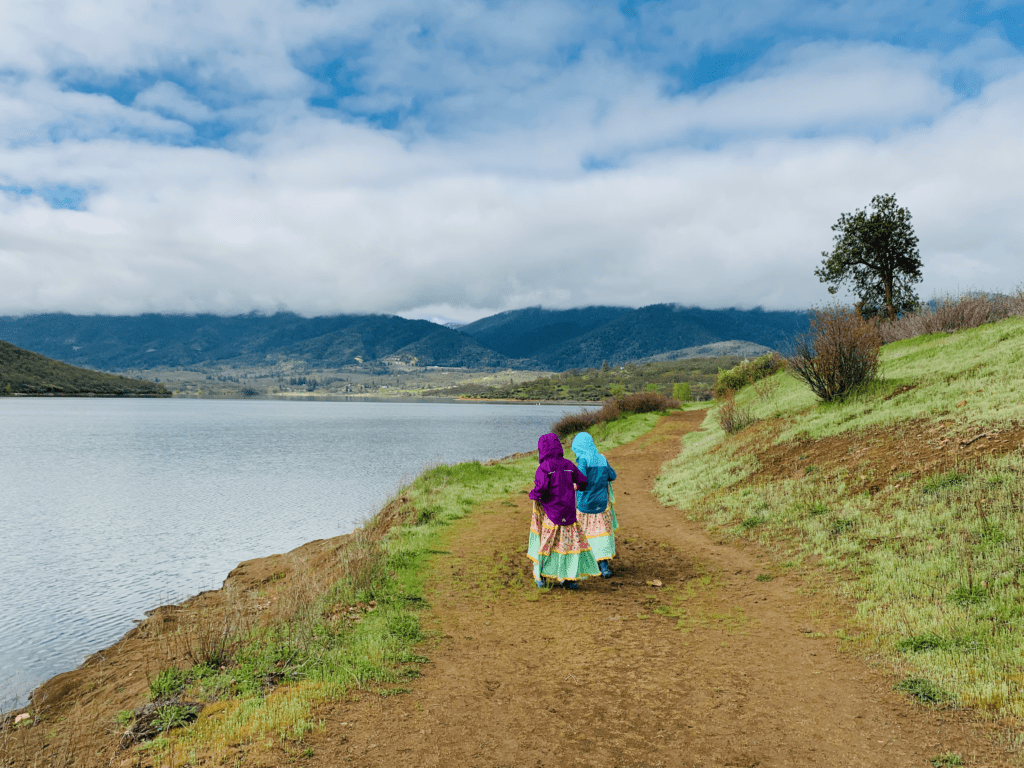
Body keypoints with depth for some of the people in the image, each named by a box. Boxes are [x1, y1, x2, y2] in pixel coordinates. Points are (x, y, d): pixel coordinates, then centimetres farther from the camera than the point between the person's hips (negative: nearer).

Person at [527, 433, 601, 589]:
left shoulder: (544, 467, -13)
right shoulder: (568, 465, 1)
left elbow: (541, 488, -25)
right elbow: (583, 481, 8)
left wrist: (532, 494, -4)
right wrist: (576, 486, 30)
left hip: (549, 513, -3)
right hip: (567, 512, 3)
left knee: (545, 543, 10)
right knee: (569, 541, 10)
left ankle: (541, 576, 19)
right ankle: (567, 577, 9)